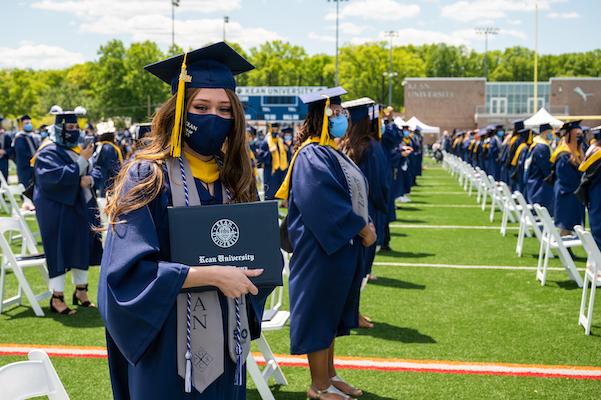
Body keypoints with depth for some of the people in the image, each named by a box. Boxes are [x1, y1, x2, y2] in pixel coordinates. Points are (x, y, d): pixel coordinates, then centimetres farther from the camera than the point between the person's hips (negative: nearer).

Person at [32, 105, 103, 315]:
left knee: (81, 249, 12)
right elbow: (53, 178, -26)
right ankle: (57, 298, 1)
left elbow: (88, 174, 18)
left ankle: (81, 292, 24)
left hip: (79, 208, 8)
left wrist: (88, 180, -7)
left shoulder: (75, 149, 15)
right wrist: (81, 162, -24)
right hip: (57, 211, -8)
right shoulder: (48, 153, -11)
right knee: (58, 251, -5)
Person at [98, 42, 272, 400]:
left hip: (224, 344, 6)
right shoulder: (147, 177, -13)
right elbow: (130, 269, -21)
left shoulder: (233, 177, 6)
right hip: (170, 347, -5)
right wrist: (211, 275, -24)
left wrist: (250, 271, -8)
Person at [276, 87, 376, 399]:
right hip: (322, 249, -10)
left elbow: (354, 193, 16)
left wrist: (364, 225, 3)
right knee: (319, 313, 0)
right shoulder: (313, 156, -17)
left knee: (333, 310, 16)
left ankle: (328, 374, 27)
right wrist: (361, 229, -18)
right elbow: (327, 203, -25)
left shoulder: (331, 153, 13)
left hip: (342, 246, 10)